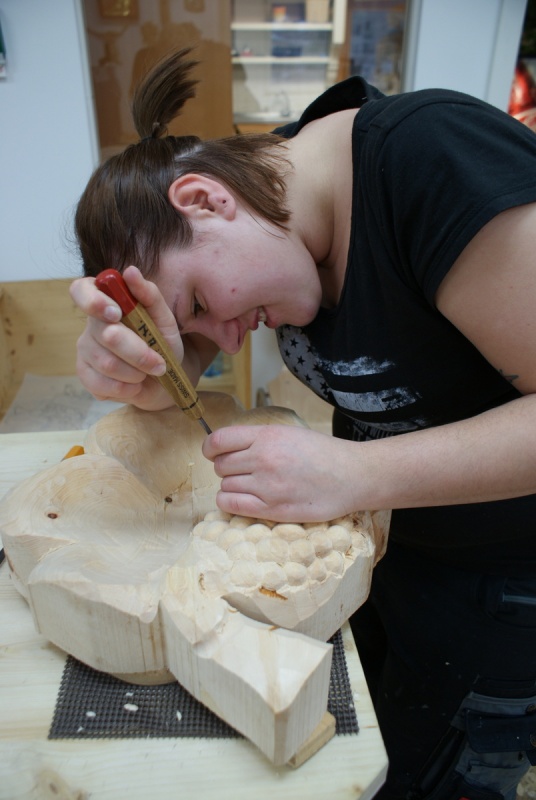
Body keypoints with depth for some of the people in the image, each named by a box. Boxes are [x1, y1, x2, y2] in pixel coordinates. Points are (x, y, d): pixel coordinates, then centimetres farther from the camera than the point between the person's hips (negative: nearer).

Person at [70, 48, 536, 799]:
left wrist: (355, 473, -35)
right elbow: (173, 380, -5)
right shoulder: (266, 174, -6)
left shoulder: (436, 159, -29)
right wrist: (134, 368, -27)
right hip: (378, 528, 6)